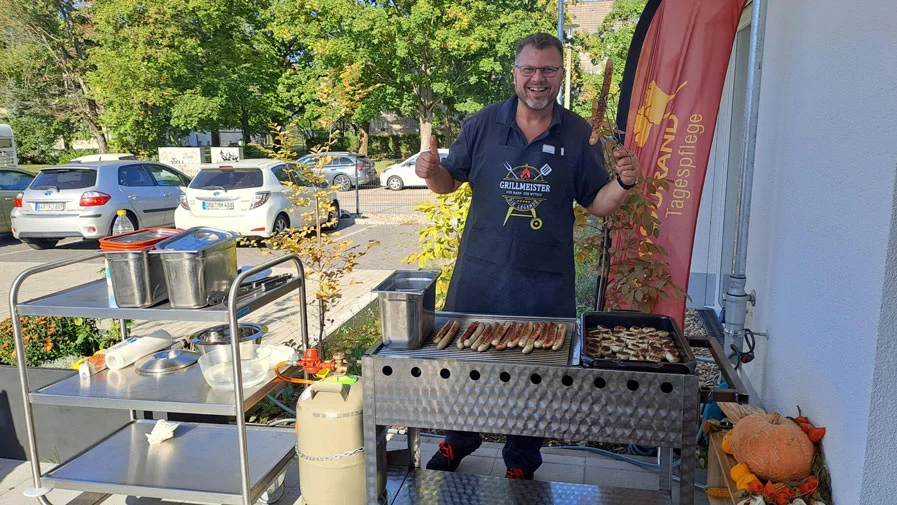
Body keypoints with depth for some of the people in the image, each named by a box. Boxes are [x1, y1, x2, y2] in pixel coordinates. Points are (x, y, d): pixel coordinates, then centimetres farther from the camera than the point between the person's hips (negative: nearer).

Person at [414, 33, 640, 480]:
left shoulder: (579, 135, 1)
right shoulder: (483, 124, 2)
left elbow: (597, 205, 4)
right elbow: (448, 183, 7)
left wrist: (623, 183, -16)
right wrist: (431, 171, -15)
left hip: (547, 283, 0)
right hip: (480, 274, 1)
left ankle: (521, 462, 34)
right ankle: (458, 443, 40)